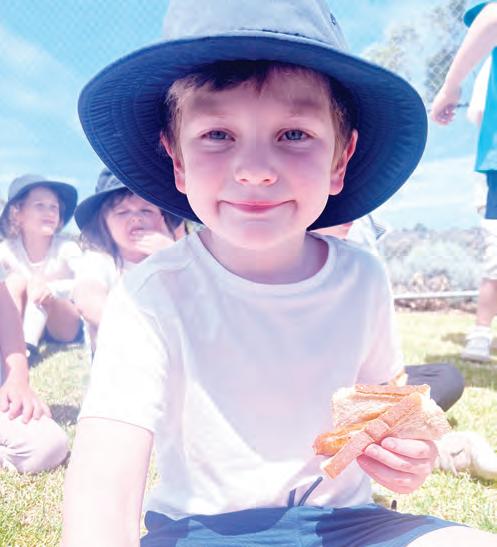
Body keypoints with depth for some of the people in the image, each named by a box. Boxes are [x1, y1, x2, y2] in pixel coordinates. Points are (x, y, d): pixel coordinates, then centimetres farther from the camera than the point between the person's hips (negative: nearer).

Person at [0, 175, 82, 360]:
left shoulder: (66, 247, -16)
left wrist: (53, 288, -45)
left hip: (64, 328, -2)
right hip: (24, 322, 2)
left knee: (38, 284, -25)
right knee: (15, 281, -20)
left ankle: (28, 343, -37)